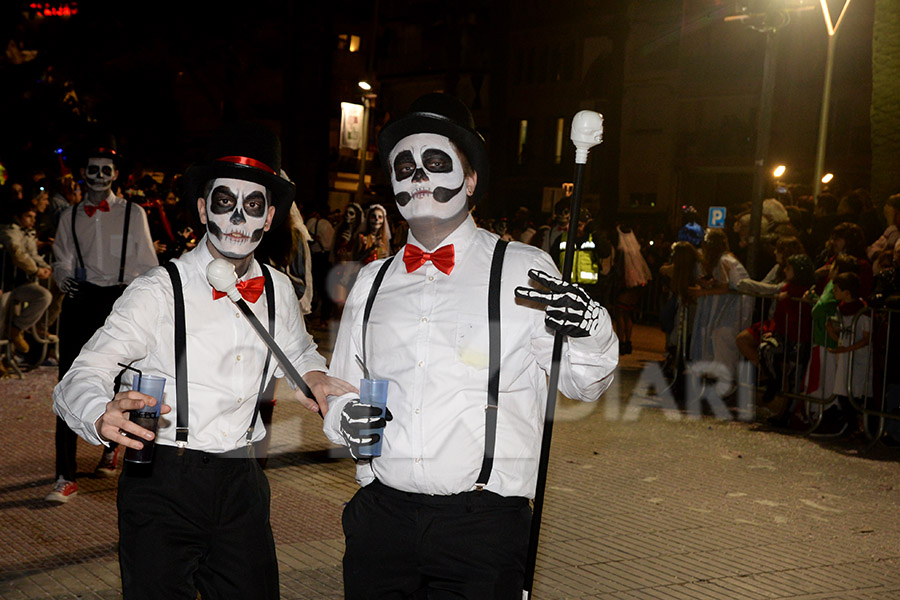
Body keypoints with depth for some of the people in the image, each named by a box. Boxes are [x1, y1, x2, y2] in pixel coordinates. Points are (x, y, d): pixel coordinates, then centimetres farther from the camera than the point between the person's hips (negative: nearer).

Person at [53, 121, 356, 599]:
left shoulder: (278, 291, 4)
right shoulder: (158, 292, -11)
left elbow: (297, 351, 26)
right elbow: (78, 380, -20)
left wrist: (313, 375, 2)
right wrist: (103, 417, -44)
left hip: (242, 485, 4)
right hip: (162, 483, -4)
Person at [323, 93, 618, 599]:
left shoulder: (524, 271, 0)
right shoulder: (372, 282, 12)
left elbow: (583, 384, -1)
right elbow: (341, 385, 21)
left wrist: (591, 330, -21)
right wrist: (343, 416, -2)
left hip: (483, 523, -3)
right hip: (381, 515, 3)